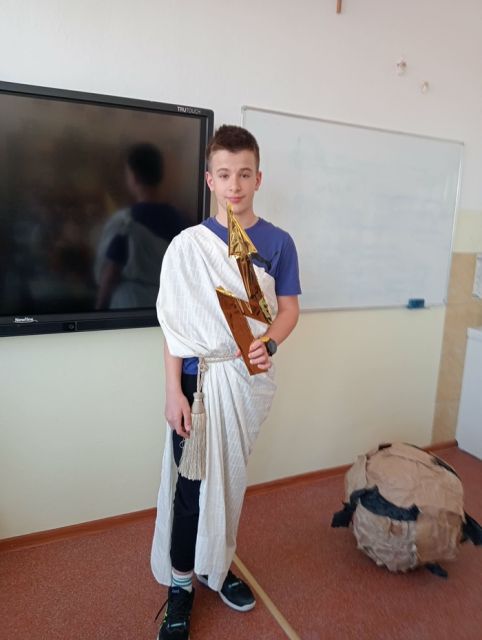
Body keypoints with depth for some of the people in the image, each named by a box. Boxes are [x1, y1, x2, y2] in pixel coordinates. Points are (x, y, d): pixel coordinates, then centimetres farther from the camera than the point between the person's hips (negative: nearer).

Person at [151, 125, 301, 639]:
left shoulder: (277, 242, 0)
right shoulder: (187, 244, -6)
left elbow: (289, 308, 2)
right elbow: (175, 323, -6)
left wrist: (269, 343, -19)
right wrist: (173, 391, -9)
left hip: (249, 381, 2)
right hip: (199, 379, -2)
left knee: (231, 479, 17)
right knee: (189, 485, 5)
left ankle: (217, 565, 39)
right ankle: (180, 584, 27)